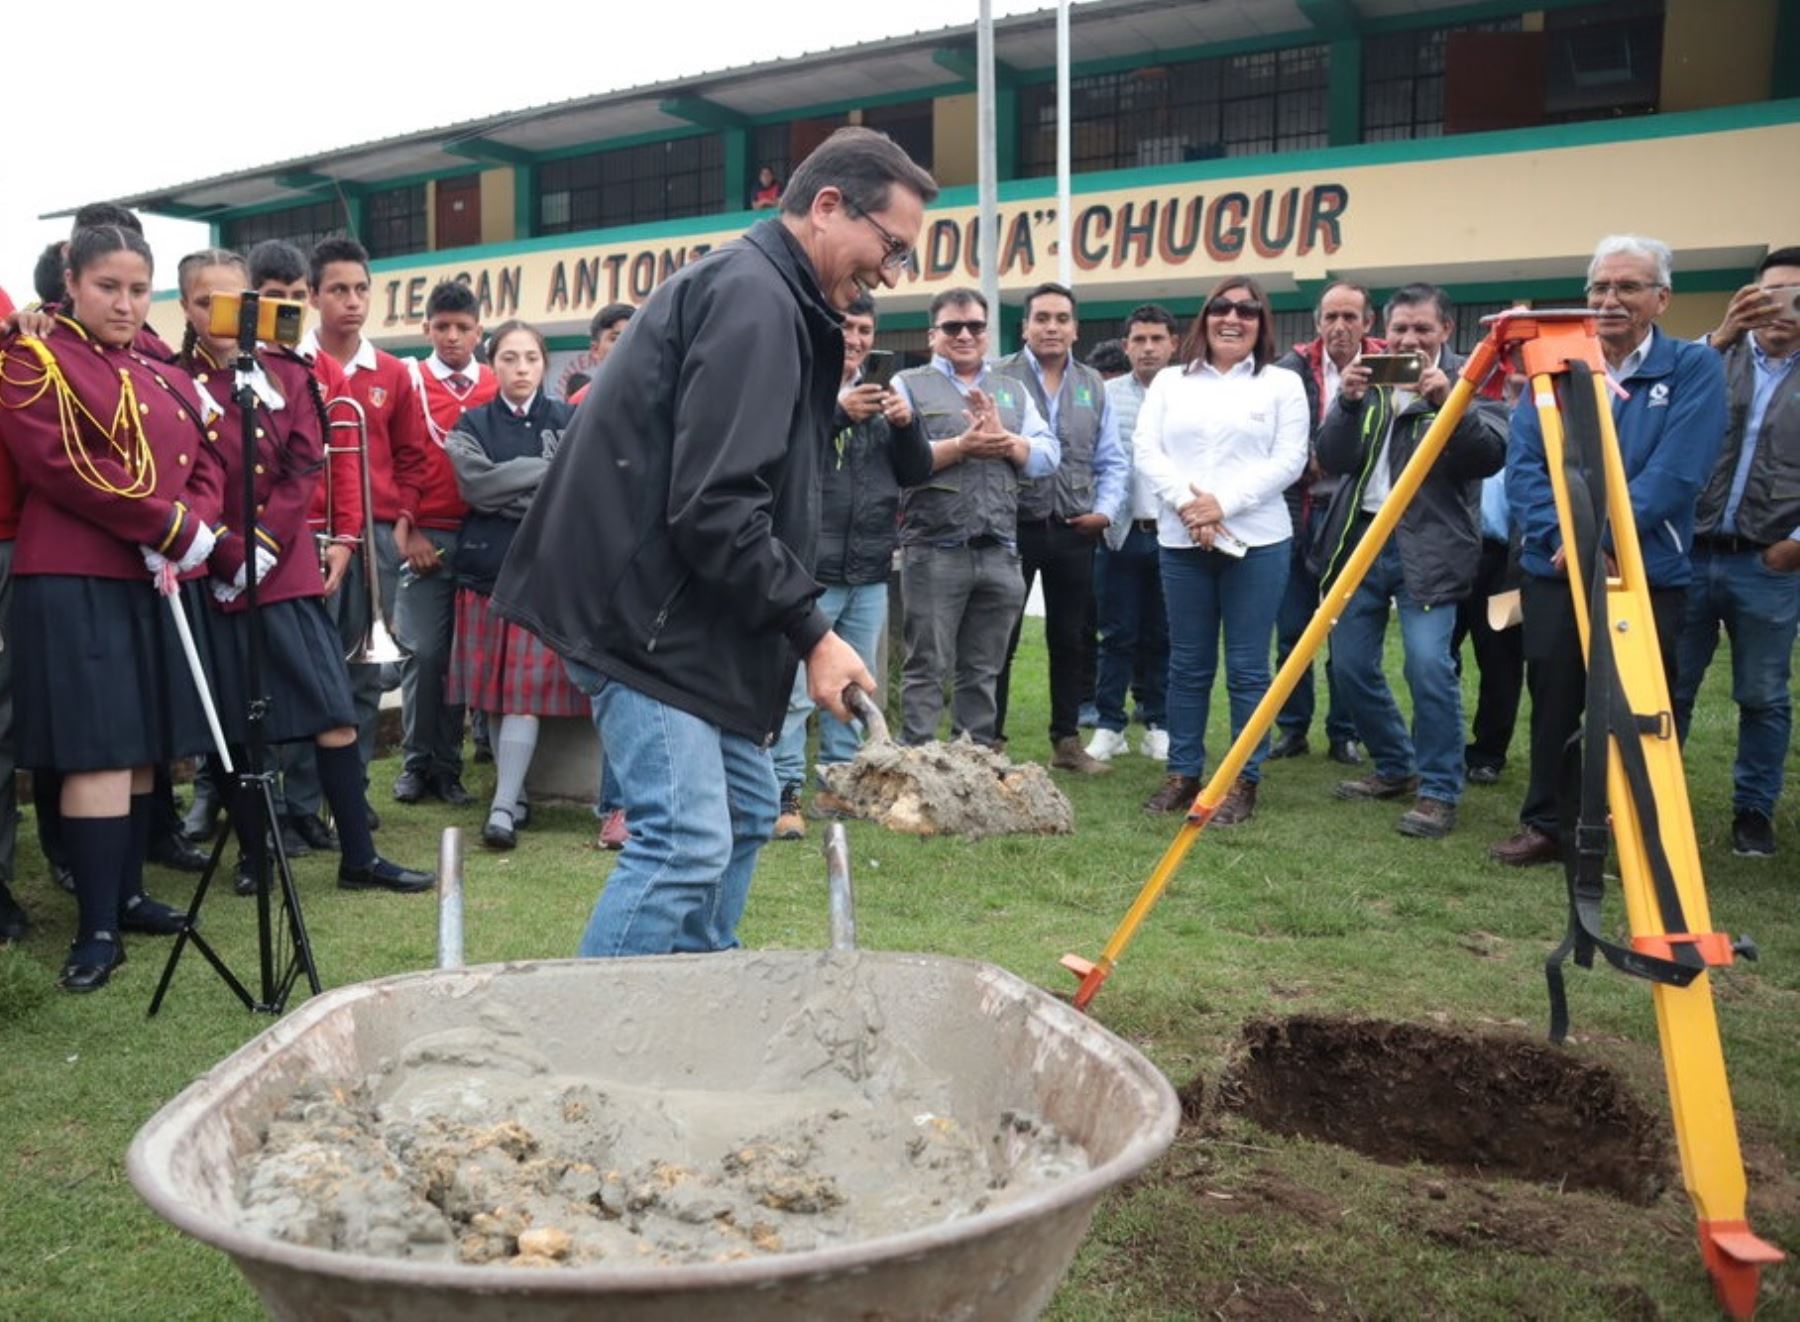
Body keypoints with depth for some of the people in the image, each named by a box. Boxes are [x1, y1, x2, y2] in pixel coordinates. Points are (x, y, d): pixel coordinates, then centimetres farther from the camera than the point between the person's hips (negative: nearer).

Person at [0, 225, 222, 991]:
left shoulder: (166, 378, 17)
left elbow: (206, 469, 10)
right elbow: (63, 466, -15)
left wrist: (190, 537, -10)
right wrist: (174, 527, -17)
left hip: (159, 582, 7)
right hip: (76, 581, -6)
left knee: (144, 747, 10)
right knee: (99, 749, -9)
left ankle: (129, 895, 22)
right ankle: (98, 928, -4)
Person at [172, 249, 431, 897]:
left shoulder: (287, 374, 7)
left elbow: (304, 469, -1)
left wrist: (262, 546, -11)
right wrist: (229, 553, -15)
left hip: (287, 568, 1)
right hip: (213, 576, -1)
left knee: (335, 713, -3)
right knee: (234, 724, 6)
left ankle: (358, 857, 4)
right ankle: (254, 855, 20)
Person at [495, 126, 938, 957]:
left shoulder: (765, 295, 17)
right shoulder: (752, 296, -15)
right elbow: (714, 505, -24)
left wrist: (794, 628, 15)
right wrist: (810, 633, -17)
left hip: (686, 616, 11)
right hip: (645, 611, -11)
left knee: (744, 815, 15)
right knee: (687, 842, -14)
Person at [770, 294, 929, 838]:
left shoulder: (881, 396, 17)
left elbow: (918, 473, 14)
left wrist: (906, 424, -5)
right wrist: (838, 413, -24)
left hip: (870, 573, 6)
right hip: (808, 570, -6)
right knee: (794, 690, -6)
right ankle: (787, 793, 2)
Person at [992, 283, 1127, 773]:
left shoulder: (1093, 385, 12)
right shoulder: (998, 379, -2)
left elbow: (1111, 460, 14)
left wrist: (1105, 509, 2)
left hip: (1074, 531, 4)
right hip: (1015, 525, -4)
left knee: (1070, 640, 11)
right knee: (999, 639, 2)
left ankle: (1066, 741, 22)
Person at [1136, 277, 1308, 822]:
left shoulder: (1283, 384, 6)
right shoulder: (1170, 381, 13)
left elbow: (1289, 459, -3)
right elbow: (1146, 449, 3)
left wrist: (1223, 503, -14)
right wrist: (1186, 501, -13)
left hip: (1257, 541, -2)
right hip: (1180, 542, 2)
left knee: (1247, 668, 0)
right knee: (1187, 665, 9)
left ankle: (1244, 780, 8)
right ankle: (1182, 772, 18)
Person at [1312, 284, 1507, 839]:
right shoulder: (1368, 381, 10)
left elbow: (1491, 457, -14)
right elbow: (1331, 460, 1)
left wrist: (1450, 403, -26)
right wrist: (1348, 403, -14)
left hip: (1428, 546, -5)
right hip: (1360, 537, 5)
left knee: (1428, 665, -16)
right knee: (1351, 664, 8)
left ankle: (1438, 791, -2)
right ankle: (1395, 768, 27)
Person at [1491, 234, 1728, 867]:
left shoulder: (1694, 368, -2)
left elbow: (1675, 476, -13)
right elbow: (1522, 464, 0)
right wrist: (1561, 534, -14)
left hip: (1648, 573, -3)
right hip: (1553, 567, 3)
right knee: (1553, 702, 9)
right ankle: (1545, 825, 24)